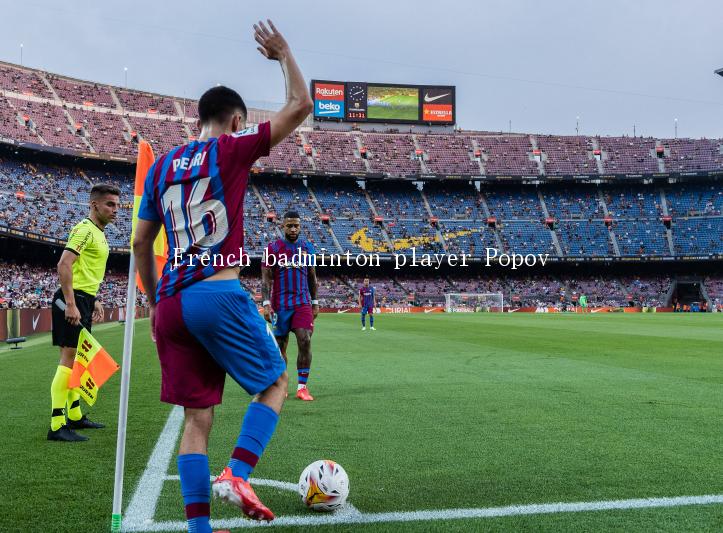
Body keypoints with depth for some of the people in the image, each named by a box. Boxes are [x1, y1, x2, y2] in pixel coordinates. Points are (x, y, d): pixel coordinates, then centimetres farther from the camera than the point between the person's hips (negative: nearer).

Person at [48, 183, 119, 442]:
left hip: (84, 300, 10)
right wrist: (70, 304, -27)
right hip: (73, 299, -10)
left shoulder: (99, 233, 18)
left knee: (76, 359, 15)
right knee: (69, 358, -11)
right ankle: (57, 426, -9)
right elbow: (64, 264, -23)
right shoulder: (85, 229, -12)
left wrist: (94, 301, 24)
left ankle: (75, 416, 26)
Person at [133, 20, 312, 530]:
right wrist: (284, 55, 18)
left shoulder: (161, 166, 17)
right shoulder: (231, 150, 1)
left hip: (170, 304, 6)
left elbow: (140, 244, 19)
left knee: (197, 416, 10)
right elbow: (300, 106, 4)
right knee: (275, 381, 12)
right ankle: (236, 475, -6)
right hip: (219, 294, -6)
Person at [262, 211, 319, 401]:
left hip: (302, 303, 2)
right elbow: (266, 279, -3)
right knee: (280, 346, 5)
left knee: (305, 341, -12)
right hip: (280, 305, -1)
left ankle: (302, 387, -4)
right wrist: (266, 304, -12)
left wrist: (315, 303, 14)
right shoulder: (273, 248, -1)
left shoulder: (307, 247, 9)